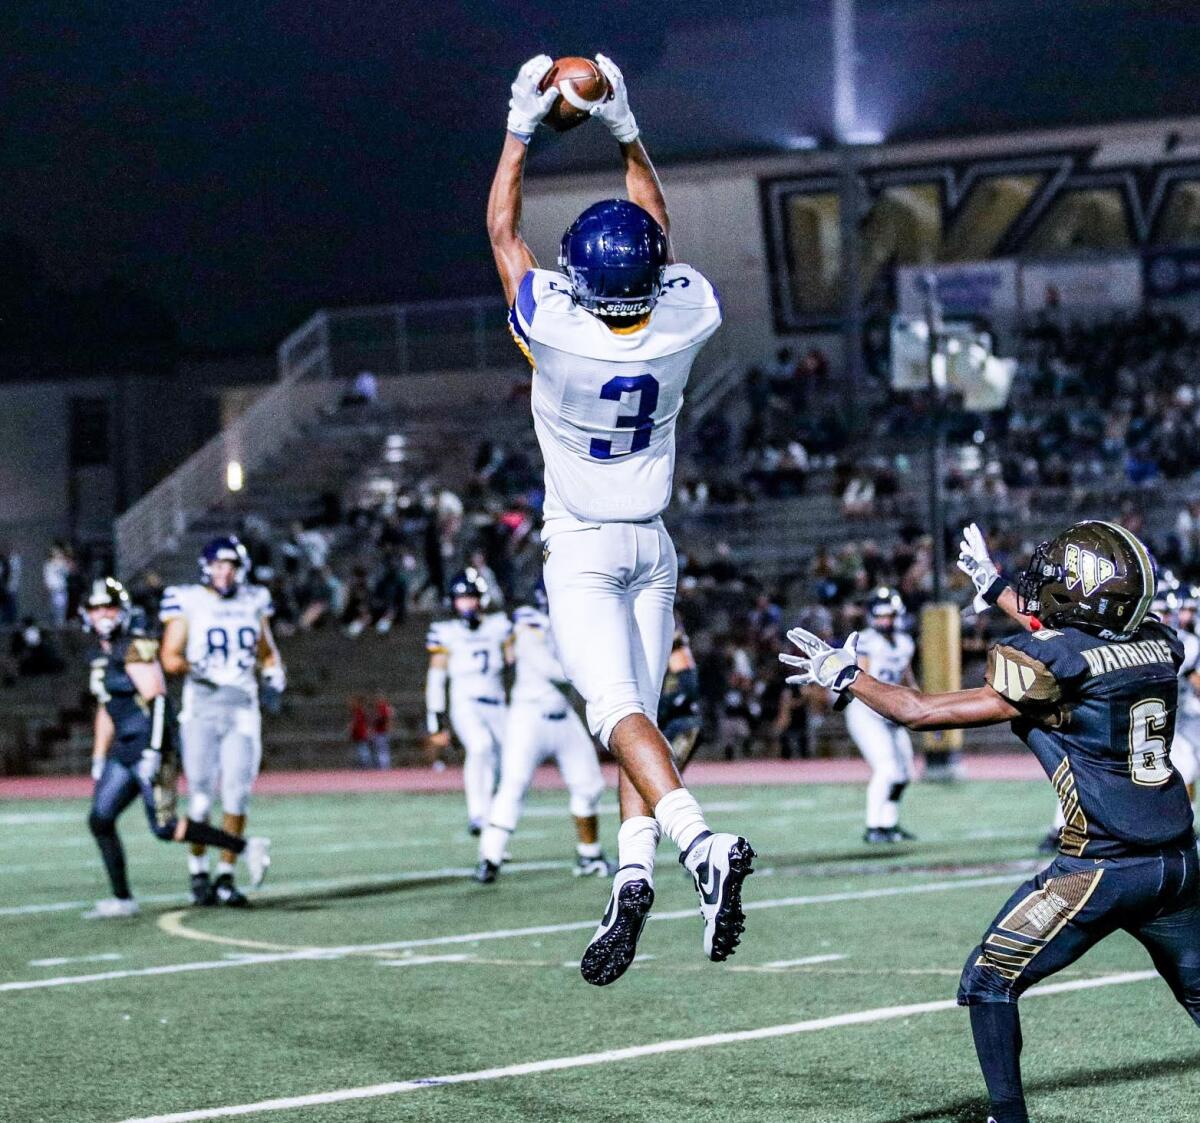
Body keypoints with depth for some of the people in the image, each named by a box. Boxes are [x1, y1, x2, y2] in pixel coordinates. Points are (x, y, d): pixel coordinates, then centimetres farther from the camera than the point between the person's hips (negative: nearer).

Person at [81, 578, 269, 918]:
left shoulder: (135, 648, -12)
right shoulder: (100, 656, 16)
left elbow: (156, 700, -19)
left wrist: (152, 752, -25)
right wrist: (99, 758, 26)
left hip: (150, 747, -9)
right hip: (124, 750, 9)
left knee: (165, 828, -10)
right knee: (100, 820, 2)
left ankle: (246, 848, -2)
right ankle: (122, 900, 6)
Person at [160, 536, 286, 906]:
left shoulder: (254, 603, 12)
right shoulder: (187, 602, 0)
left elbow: (267, 652, 24)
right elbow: (170, 657, -2)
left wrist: (273, 676, 5)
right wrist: (191, 668, -21)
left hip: (243, 709, 3)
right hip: (201, 708, -3)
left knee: (237, 796, -4)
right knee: (201, 796, -4)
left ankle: (226, 877, 5)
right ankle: (198, 872, 13)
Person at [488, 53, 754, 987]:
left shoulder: (554, 329, -21)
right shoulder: (685, 322, -12)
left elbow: (502, 229, -4)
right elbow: (661, 238, 10)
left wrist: (521, 128, 6)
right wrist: (625, 130, 15)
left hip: (581, 549, -4)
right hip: (652, 547, 4)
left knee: (619, 710, -15)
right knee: (639, 712, 7)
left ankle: (703, 842, -35)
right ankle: (633, 871, -8)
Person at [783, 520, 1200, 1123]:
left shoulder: (1053, 668, -14)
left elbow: (921, 712, -9)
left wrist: (846, 675, 5)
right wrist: (998, 590, 37)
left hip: (1102, 868, -7)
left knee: (988, 983, 8)